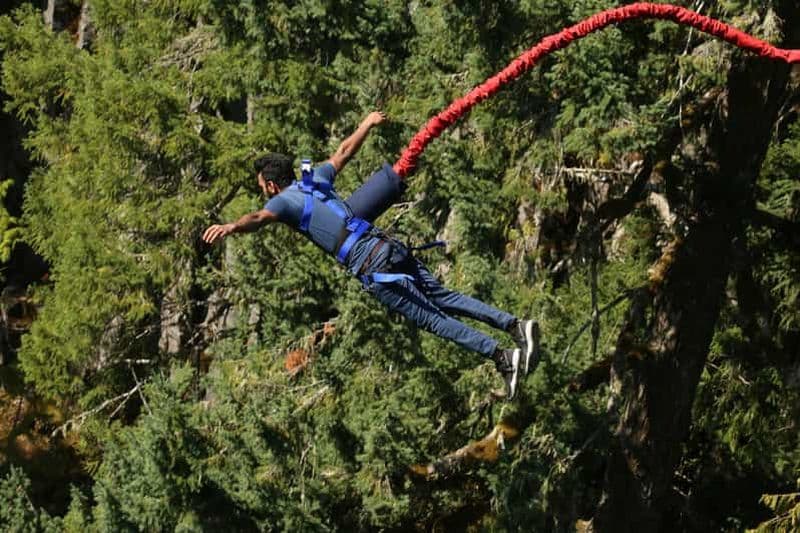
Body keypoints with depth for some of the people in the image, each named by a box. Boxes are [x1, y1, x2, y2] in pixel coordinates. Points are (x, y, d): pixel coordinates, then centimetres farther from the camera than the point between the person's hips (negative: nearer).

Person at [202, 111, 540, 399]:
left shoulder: (284, 200, 2)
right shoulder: (315, 179, 22)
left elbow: (260, 217, -21)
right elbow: (344, 152, 37)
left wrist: (231, 227, -39)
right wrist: (367, 124, 53)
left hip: (371, 267, -7)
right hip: (390, 247, 7)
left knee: (431, 318, -6)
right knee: (444, 298, 12)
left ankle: (503, 357, -12)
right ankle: (514, 325, 3)